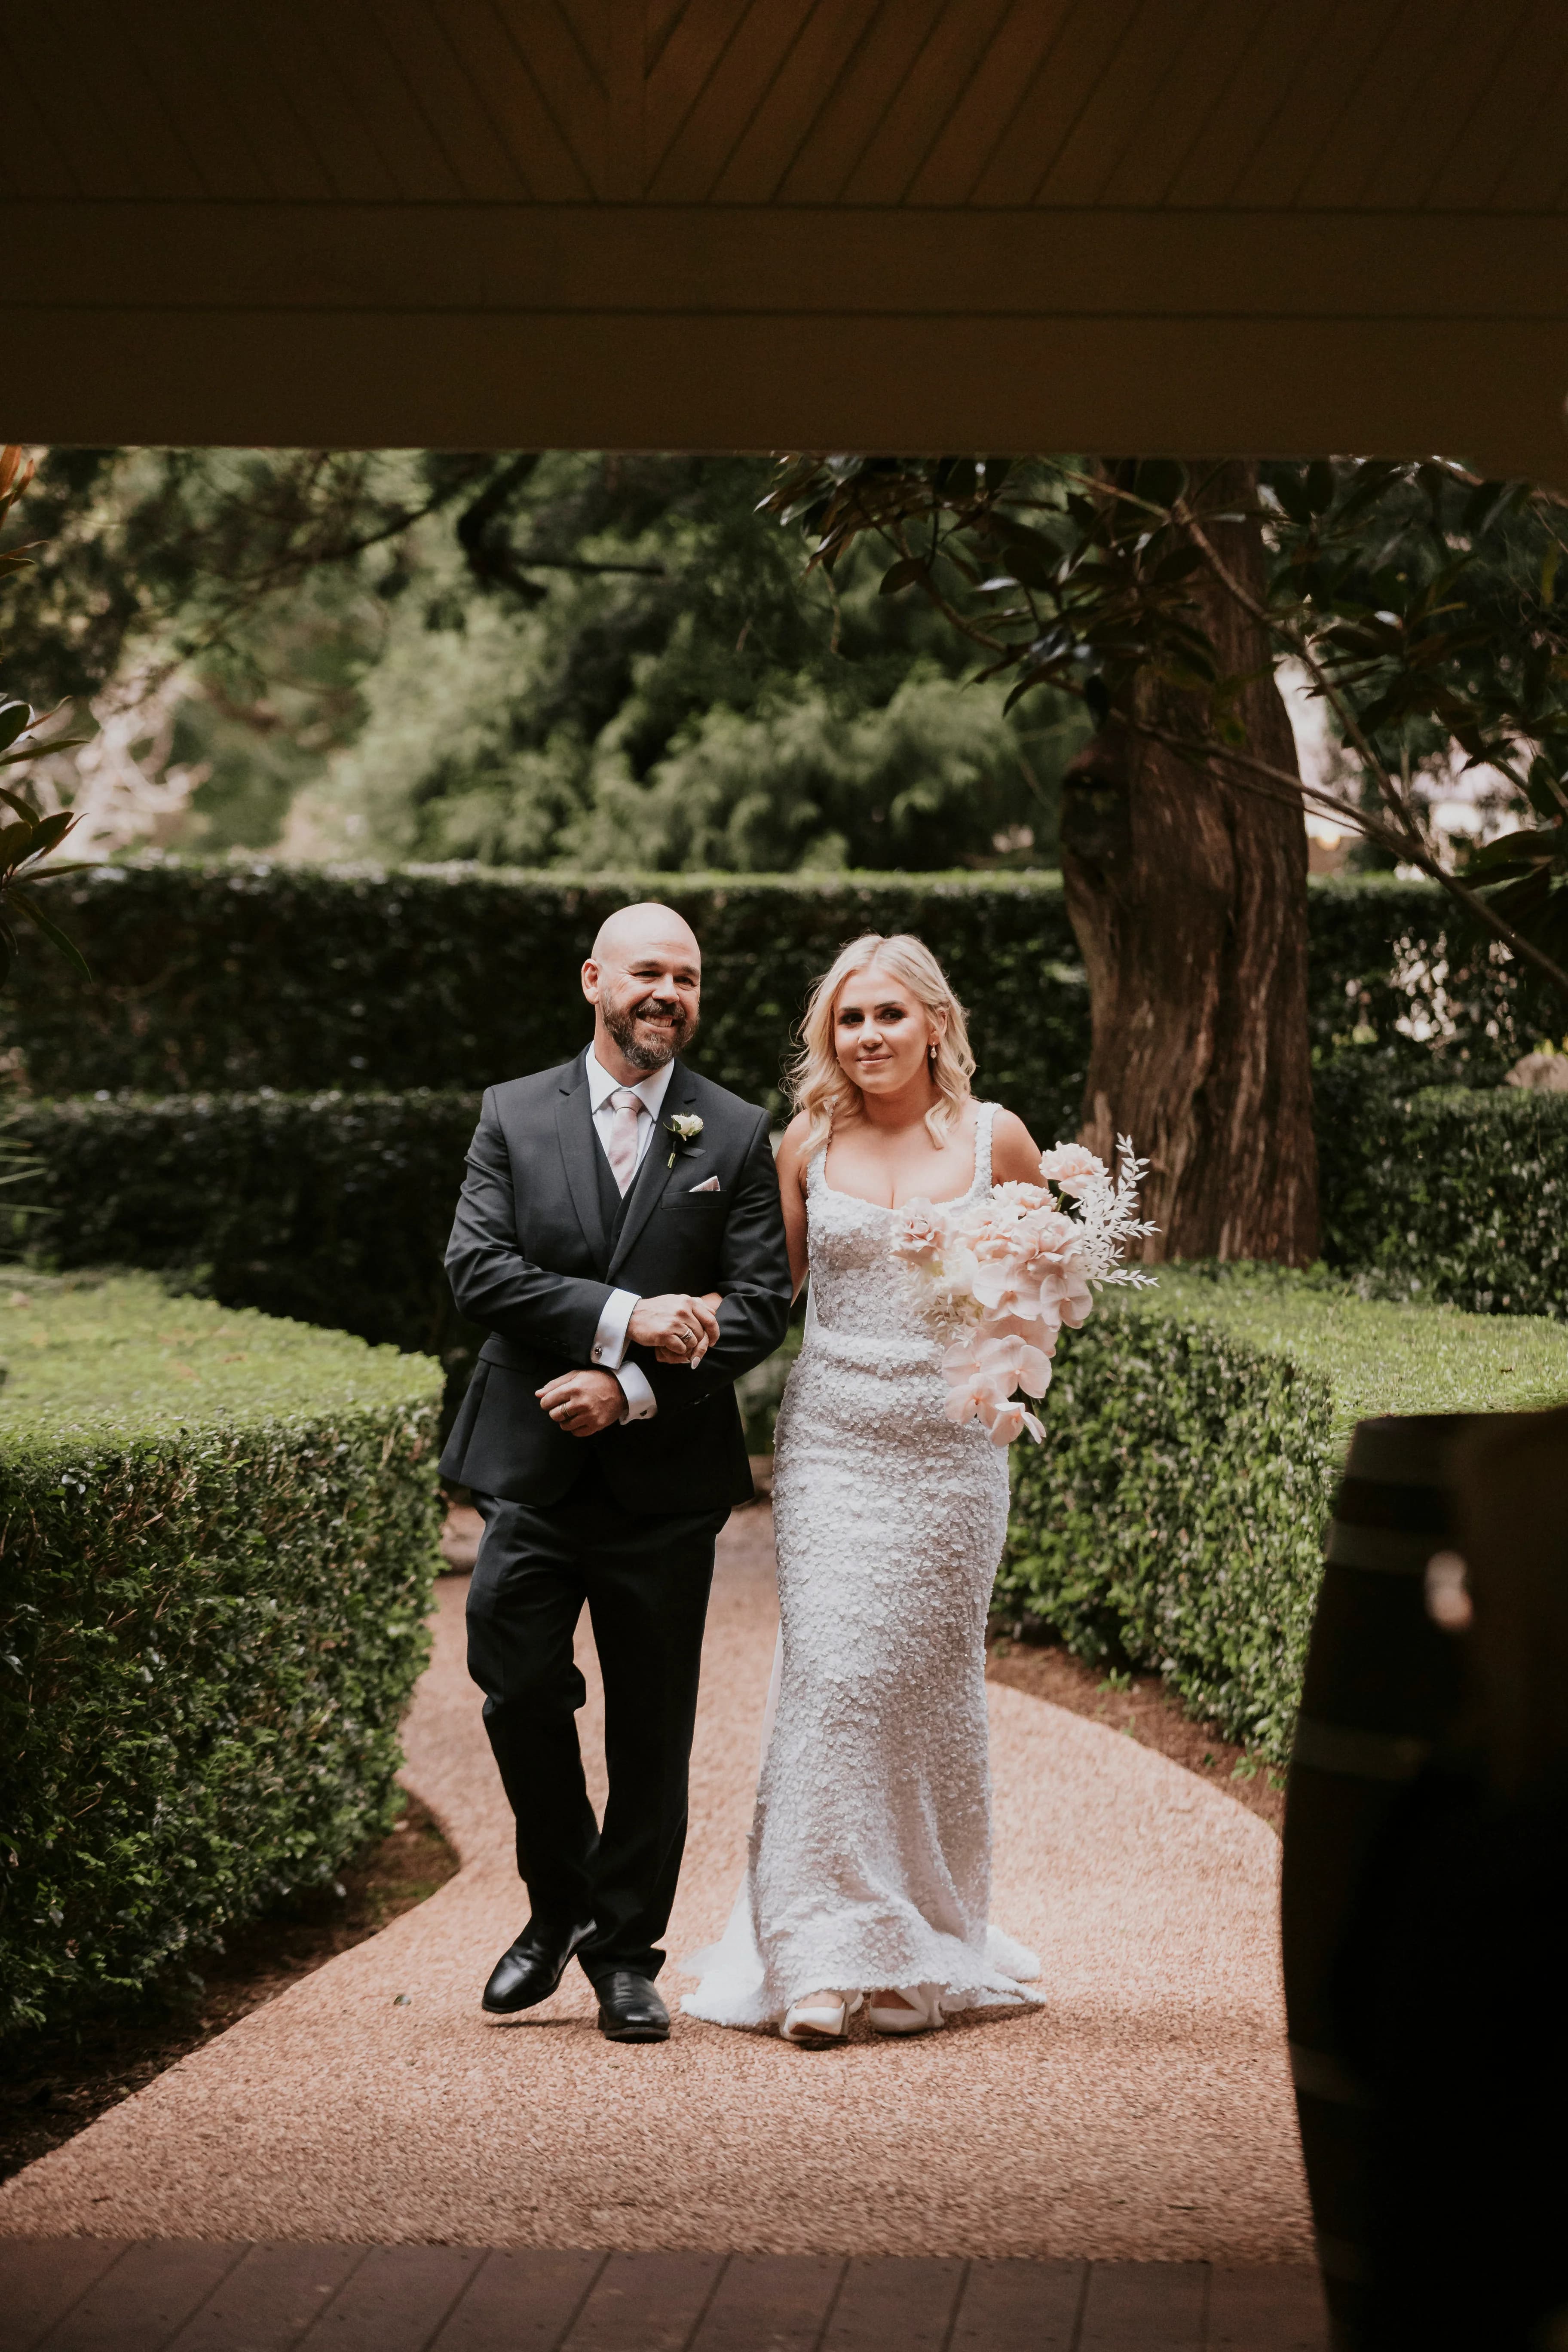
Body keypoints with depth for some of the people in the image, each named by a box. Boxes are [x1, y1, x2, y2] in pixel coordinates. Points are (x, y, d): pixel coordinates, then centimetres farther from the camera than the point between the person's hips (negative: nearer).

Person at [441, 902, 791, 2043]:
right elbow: (479, 1268, -6)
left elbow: (761, 1307, -2)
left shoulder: (738, 1134, 5)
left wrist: (634, 1388, -14)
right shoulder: (515, 1116, 6)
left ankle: (628, 1953, 16)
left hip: (667, 1477, 0)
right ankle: (561, 1905, 20)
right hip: (534, 1467, 0)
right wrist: (624, 1319, -17)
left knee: (654, 1726, 4)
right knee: (520, 1693, -4)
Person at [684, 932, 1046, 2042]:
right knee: (833, 1674, -11)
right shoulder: (809, 1145, 6)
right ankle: (825, 1952, -9)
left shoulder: (995, 1138, 4)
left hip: (952, 1445, 0)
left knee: (932, 1680, 4)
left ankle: (931, 1945, 19)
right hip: (833, 1439, 0)